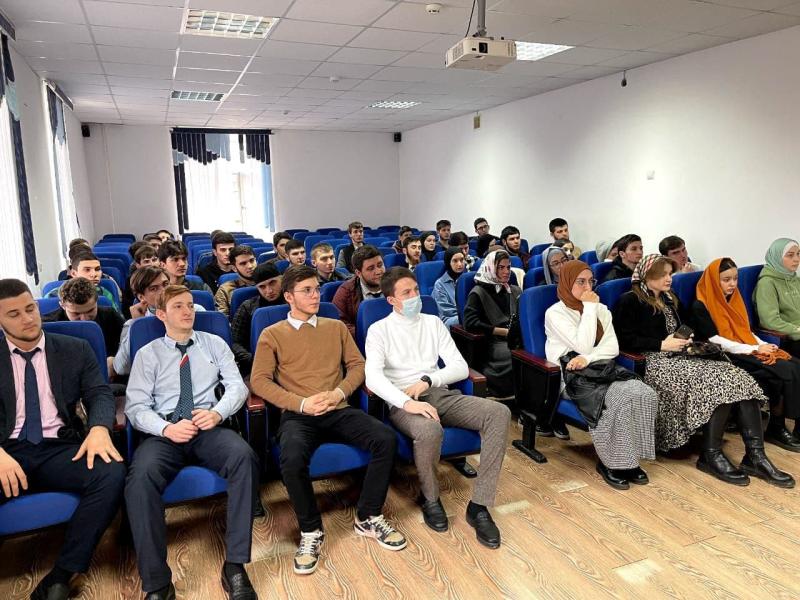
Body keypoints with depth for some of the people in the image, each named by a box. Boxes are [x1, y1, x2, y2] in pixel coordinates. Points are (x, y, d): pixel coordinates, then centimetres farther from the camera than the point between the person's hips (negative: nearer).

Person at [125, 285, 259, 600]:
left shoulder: (215, 344, 16)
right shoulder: (147, 354, 12)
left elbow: (237, 386, 8)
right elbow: (136, 406, 3)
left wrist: (218, 412, -13)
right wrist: (166, 428, -16)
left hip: (209, 428, 1)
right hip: (164, 432, 0)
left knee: (244, 457, -33)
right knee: (140, 477, -34)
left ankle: (235, 566, -25)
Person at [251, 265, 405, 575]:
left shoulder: (336, 327, 17)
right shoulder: (272, 335, 7)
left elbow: (357, 365, 13)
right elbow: (259, 381, -2)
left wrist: (338, 392, -7)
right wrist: (301, 403, -13)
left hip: (338, 410, 3)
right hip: (298, 415, -2)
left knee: (386, 439, -23)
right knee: (292, 459, -35)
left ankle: (368, 518, -2)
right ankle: (311, 530, -7)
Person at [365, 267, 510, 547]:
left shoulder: (433, 323, 15)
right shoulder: (379, 330, 3)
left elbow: (461, 367, 9)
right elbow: (373, 377, -13)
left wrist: (427, 380, -9)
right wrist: (407, 402, -29)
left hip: (441, 394, 5)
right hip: (403, 401, -4)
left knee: (499, 412, -21)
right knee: (429, 430, -39)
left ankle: (479, 505, -18)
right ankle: (430, 497, -6)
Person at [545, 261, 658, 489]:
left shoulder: (601, 310, 15)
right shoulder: (555, 313, -5)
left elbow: (613, 347, 4)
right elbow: (583, 346, -16)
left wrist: (588, 358, -16)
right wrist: (589, 308, -10)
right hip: (572, 376, -6)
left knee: (646, 394, -21)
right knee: (621, 398, -30)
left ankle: (630, 458, -9)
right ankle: (610, 462, -13)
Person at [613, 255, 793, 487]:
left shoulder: (670, 299, 25)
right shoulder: (630, 301, -1)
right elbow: (624, 339, -11)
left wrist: (687, 340, 11)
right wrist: (662, 344, -13)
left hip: (680, 357, 8)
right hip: (656, 363, -8)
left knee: (739, 378, -16)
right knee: (718, 383, -28)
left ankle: (755, 455, -20)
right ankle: (711, 455, -17)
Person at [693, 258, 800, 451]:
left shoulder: (734, 298, 16)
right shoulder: (701, 307, -8)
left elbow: (746, 331, 18)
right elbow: (715, 341, -14)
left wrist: (764, 345, -2)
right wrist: (754, 349, -14)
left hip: (750, 350, 7)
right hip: (730, 357, -7)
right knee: (783, 372, -24)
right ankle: (777, 428, -9)